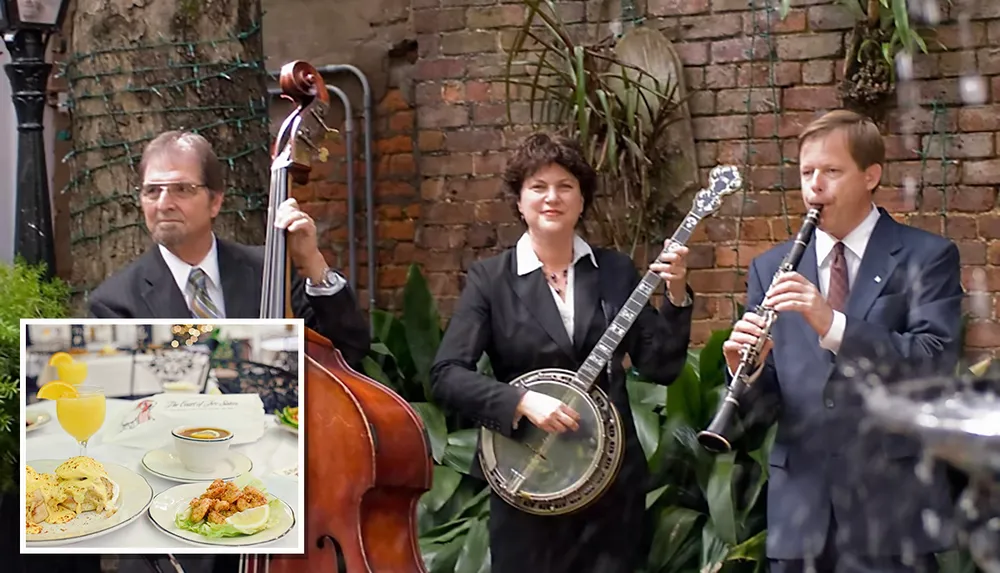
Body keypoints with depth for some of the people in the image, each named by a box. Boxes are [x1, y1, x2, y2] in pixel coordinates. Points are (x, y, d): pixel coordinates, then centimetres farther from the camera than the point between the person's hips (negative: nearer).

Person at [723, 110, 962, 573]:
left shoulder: (926, 257, 1)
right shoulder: (771, 268, 11)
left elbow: (936, 362, -14)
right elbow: (762, 410, 9)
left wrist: (833, 326, -24)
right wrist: (748, 372, -14)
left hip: (890, 506, -3)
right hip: (799, 513, 3)